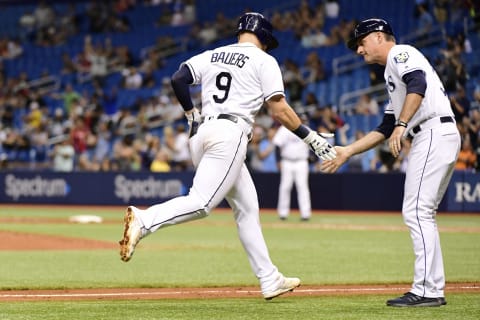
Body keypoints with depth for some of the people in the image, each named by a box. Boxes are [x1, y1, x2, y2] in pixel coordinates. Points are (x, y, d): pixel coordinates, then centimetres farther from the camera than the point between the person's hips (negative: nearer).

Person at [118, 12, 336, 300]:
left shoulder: (212, 56, 20)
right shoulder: (264, 61, 4)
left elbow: (178, 79, 6)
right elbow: (279, 111, -4)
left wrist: (191, 113, 19)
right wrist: (312, 138, 1)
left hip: (202, 133, 8)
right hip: (230, 135, -8)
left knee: (247, 207, 13)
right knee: (202, 203, -18)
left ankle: (270, 280, 13)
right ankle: (144, 220, -39)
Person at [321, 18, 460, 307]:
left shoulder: (400, 54, 2)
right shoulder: (393, 72, 30)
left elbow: (418, 84, -20)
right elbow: (385, 129, 30)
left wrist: (402, 125, -27)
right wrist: (347, 152, 29)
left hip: (434, 134, -10)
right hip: (431, 140, 10)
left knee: (417, 211, -12)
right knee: (421, 214, 11)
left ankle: (427, 291, -15)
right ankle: (433, 290, 11)